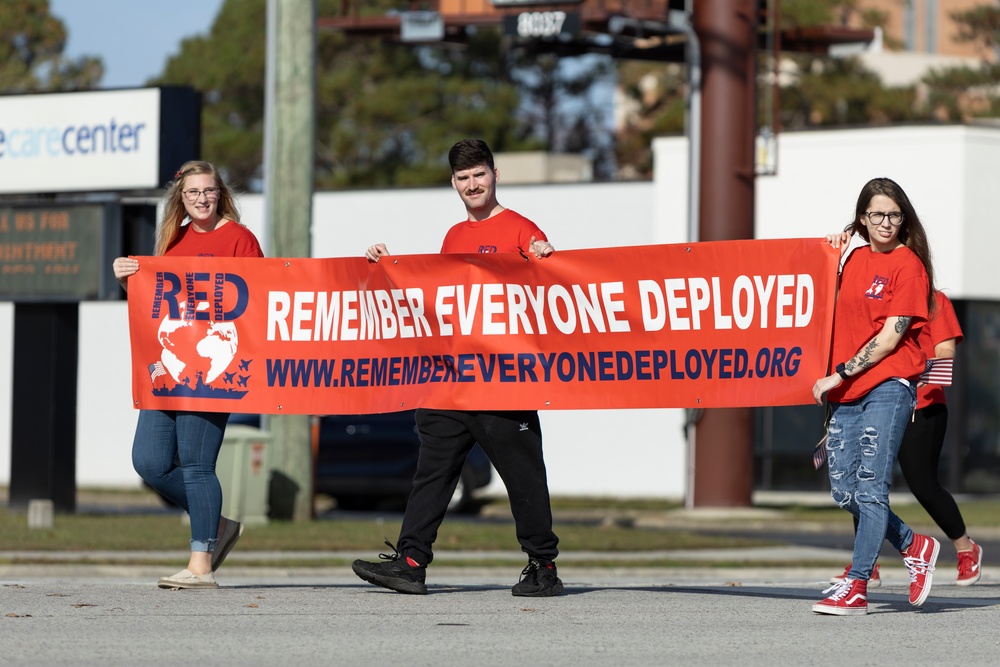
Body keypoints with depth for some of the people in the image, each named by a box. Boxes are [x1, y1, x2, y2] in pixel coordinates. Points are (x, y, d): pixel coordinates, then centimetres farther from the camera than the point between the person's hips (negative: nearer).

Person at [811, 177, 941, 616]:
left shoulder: (908, 264, -5)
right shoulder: (855, 259, 14)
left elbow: (891, 336, -11)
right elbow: (840, 314, 25)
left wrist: (839, 376, -12)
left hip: (889, 385, -7)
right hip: (846, 390, 7)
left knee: (870, 487, -11)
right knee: (843, 491, 5)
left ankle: (856, 587, -11)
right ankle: (915, 547, 25)